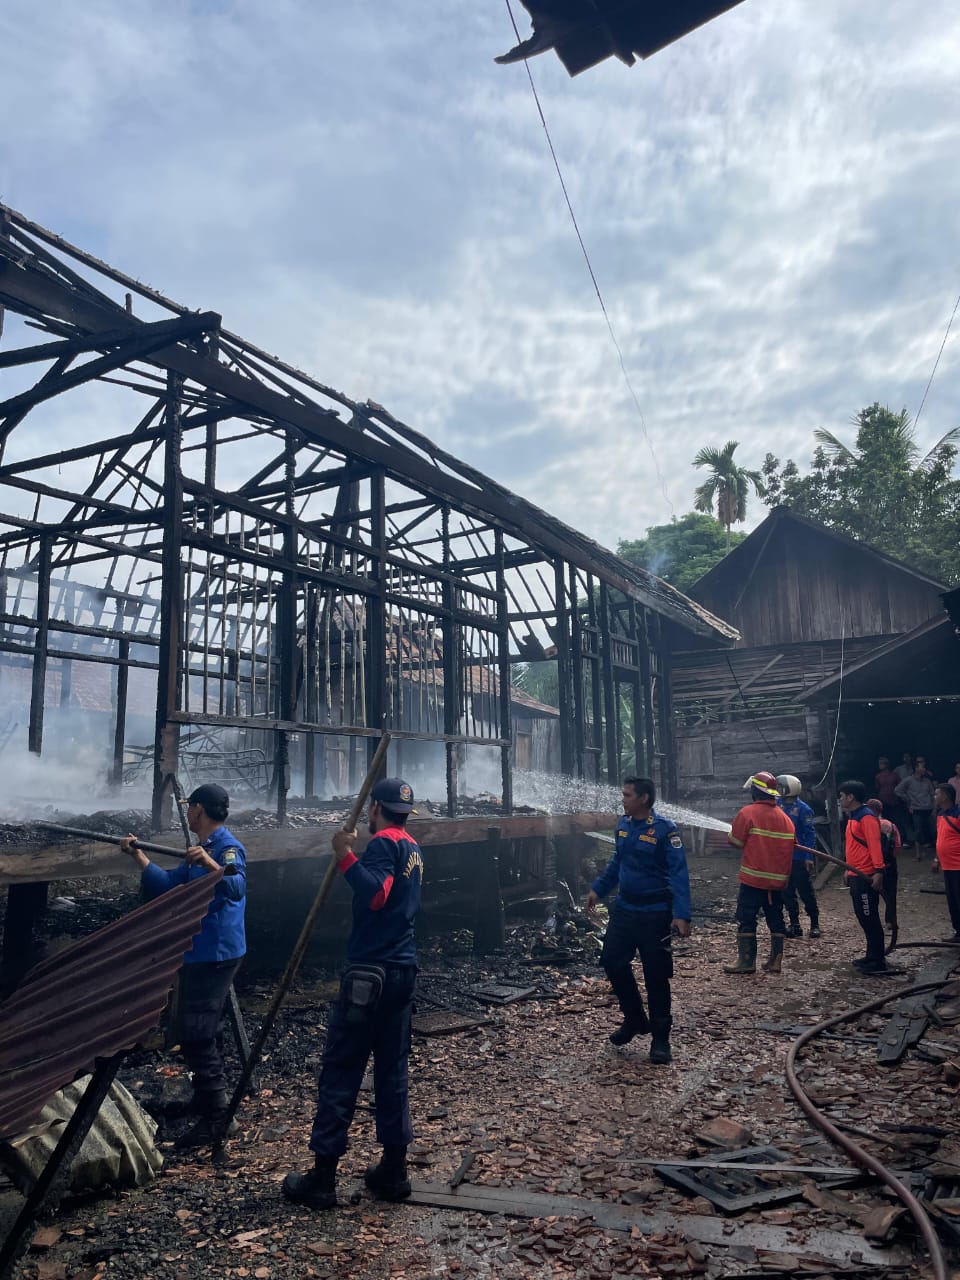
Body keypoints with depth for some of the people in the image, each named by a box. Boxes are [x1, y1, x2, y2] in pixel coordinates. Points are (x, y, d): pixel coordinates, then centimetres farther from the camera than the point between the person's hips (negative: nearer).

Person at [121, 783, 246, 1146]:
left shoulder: (227, 847, -19)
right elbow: (169, 885, 17)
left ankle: (216, 1115, 1)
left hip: (216, 954, -10)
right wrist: (138, 856, 13)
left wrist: (209, 863, -52)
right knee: (193, 1030, 20)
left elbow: (236, 888, -36)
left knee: (196, 1034, -8)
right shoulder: (202, 850, 13)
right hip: (197, 952, 10)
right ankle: (203, 1098, 34)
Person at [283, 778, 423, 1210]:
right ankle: (393, 1171, 19)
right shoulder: (412, 848, 15)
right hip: (403, 971, 9)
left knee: (340, 1072, 0)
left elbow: (375, 894, -27)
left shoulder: (384, 843, -12)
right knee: (392, 1070, 13)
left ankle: (322, 1178, 6)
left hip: (370, 972, -9)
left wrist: (345, 856, -24)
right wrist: (353, 856, 18)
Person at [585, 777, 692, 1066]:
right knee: (612, 962, 10)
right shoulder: (624, 824, 3)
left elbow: (679, 873, -21)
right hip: (624, 909, 7)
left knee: (656, 976, 3)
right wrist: (598, 889, 18)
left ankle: (660, 1038, 19)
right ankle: (634, 1019, 31)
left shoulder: (664, 829, -18)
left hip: (654, 914, -7)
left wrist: (681, 914, -29)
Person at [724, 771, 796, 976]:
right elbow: (790, 846, 12)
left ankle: (747, 961, -1)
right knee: (776, 920, 13)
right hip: (778, 879, 6)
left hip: (753, 878, -6)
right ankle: (775, 961, 16)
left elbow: (736, 841, -9)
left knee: (746, 920, 0)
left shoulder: (747, 812, -11)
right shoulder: (785, 817, 8)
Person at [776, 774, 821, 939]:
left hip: (799, 858, -6)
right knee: (787, 892, 10)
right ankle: (794, 924, 20)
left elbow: (810, 834, -12)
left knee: (806, 891, 3)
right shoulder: (778, 805, 5)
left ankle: (815, 924, 17)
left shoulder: (803, 808, -12)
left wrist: (809, 857, -16)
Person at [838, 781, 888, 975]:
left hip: (866, 877, -10)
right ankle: (871, 956, 22)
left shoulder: (867, 817, -15)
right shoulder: (853, 817, 15)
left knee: (870, 919, -6)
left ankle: (878, 962, -1)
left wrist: (878, 871, -26)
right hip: (855, 876, 10)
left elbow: (874, 844, -21)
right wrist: (849, 870, 22)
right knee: (863, 917, 14)